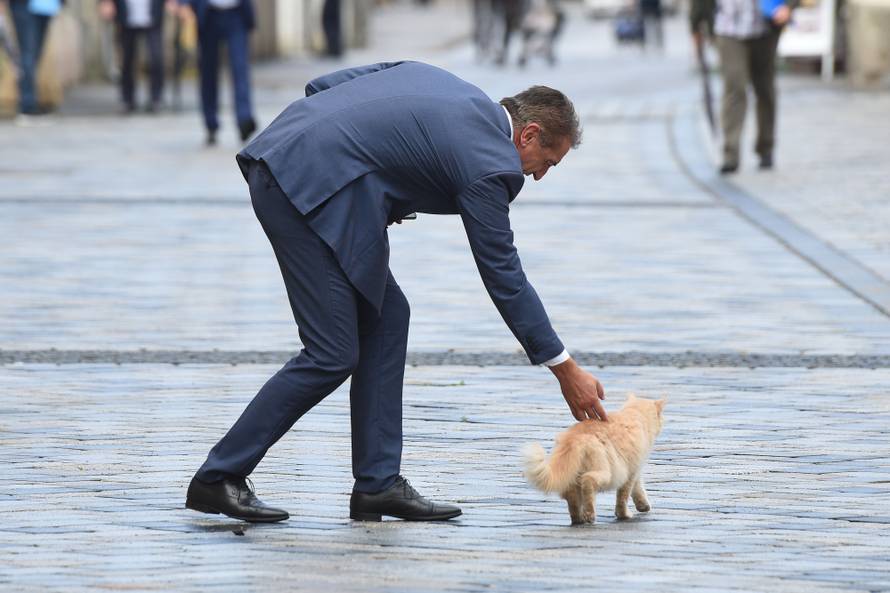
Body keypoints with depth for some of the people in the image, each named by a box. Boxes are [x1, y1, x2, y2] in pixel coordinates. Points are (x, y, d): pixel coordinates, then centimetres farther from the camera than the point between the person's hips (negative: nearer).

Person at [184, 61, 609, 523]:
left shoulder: (431, 77, 19)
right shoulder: (489, 164, -5)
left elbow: (321, 87, 19)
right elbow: (503, 277, 0)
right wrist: (566, 371, 6)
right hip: (309, 186, -10)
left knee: (386, 315, 12)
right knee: (332, 355, -4)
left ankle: (378, 484, 12)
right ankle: (219, 478, 3)